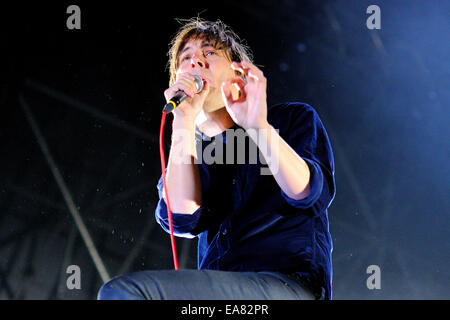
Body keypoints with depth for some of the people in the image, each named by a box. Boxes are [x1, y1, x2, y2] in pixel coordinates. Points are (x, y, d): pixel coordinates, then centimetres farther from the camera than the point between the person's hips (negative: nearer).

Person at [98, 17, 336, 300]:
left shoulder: (293, 118, 14)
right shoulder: (188, 152, 22)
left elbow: (310, 194, -6)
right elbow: (182, 220, -2)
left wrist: (260, 127, -19)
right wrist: (184, 121, -1)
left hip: (288, 285, -4)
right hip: (218, 292, 5)